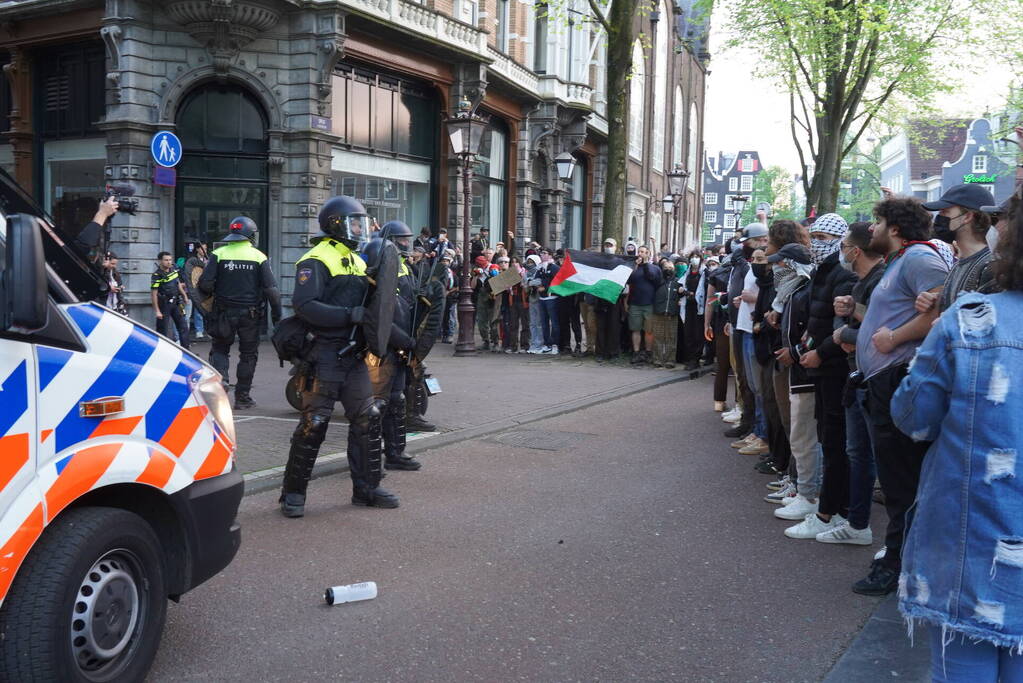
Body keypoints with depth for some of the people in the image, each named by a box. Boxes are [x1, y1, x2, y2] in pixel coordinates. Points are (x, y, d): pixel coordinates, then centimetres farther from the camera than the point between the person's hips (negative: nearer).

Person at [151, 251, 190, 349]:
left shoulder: (173, 270, 3)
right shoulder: (157, 275, -17)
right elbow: (154, 294, -17)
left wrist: (184, 295, 22)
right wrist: (157, 311, -19)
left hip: (176, 302, 7)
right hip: (164, 304, -7)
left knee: (183, 326, 9)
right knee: (163, 330, 0)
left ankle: (185, 349, 16)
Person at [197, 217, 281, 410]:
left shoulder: (219, 254, -2)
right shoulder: (259, 257, -3)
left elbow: (204, 283, -9)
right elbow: (271, 289, -8)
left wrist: (211, 295, 12)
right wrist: (276, 316, 0)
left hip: (224, 312, 0)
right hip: (251, 314, 0)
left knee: (219, 350, 15)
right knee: (248, 355, 12)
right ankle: (242, 397, 16)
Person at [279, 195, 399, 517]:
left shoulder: (357, 261, 18)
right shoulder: (316, 261, -10)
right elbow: (304, 306, -23)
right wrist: (350, 314, -26)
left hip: (353, 356, 8)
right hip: (325, 355, -8)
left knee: (367, 419, 8)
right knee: (314, 424, -3)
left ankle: (366, 488, 20)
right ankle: (293, 492, 11)